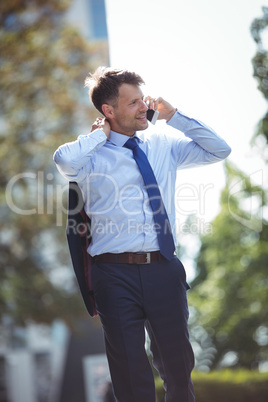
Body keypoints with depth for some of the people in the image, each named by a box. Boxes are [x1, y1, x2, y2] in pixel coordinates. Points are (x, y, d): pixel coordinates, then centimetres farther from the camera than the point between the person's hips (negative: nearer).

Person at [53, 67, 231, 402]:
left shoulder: (162, 146, 13)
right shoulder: (93, 155, -2)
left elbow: (219, 150, 15)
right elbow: (64, 159, -25)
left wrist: (174, 117, 8)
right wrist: (100, 134, -6)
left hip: (164, 270, 4)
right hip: (116, 273, -4)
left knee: (178, 364, 12)